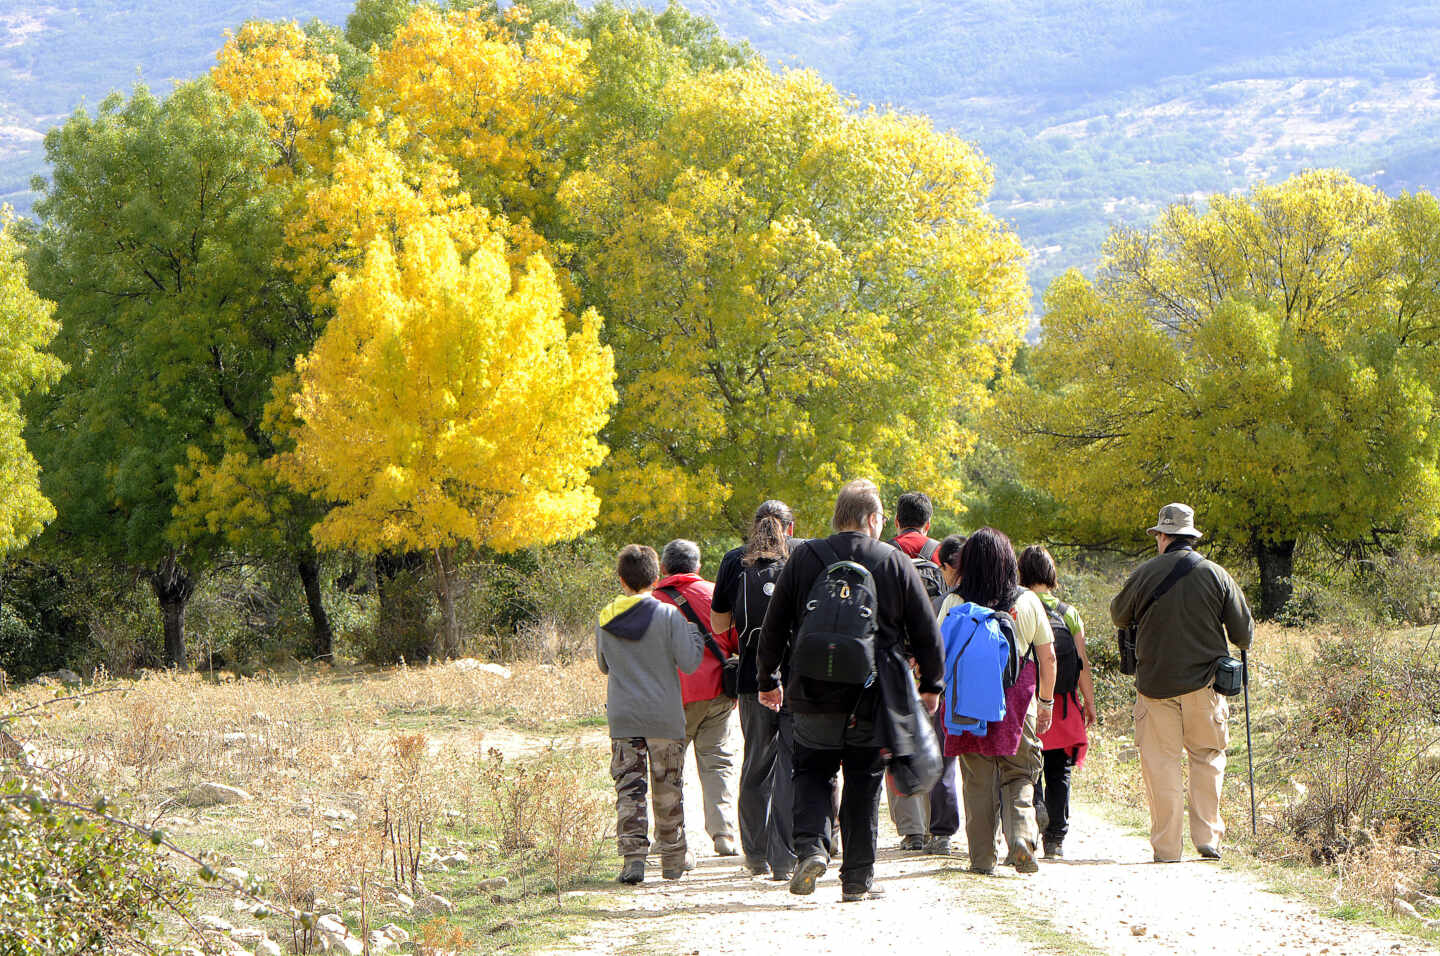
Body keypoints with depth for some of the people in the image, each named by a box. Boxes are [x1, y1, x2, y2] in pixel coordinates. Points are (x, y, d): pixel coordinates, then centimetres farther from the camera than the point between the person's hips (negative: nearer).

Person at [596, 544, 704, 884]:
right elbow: (689, 662, -10)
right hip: (664, 716, -1)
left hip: (622, 718, 1)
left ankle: (633, 856, -13)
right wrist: (695, 634, 8)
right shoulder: (669, 616, -8)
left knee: (628, 788, 1)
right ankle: (673, 861, 18)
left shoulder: (605, 621, 2)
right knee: (668, 790, 10)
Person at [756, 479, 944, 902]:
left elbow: (774, 625, 5)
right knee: (864, 782, 8)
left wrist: (768, 679, 17)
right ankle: (858, 878, 9)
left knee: (812, 772, 14)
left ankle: (810, 846, -10)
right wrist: (931, 684, 16)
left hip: (815, 694, 0)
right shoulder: (896, 563, -1)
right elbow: (926, 631, 3)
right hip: (874, 699, 0)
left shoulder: (804, 558, 0)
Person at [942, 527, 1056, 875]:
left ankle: (982, 856, 6)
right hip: (1017, 699, 0)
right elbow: (1047, 657, 6)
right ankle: (1021, 834, -15)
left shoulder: (954, 603, -2)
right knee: (1019, 774, 10)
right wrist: (1046, 702, 16)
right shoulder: (1027, 602, 1)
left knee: (978, 780, 7)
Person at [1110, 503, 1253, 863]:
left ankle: (1166, 845, 2)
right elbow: (1244, 632, 3)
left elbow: (1119, 616, 13)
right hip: (1203, 684, 1)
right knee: (1207, 757, 14)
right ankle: (1207, 836, 7)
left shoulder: (1145, 574, -3)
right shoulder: (1216, 575, -1)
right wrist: (1241, 644, 27)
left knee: (1160, 762, 4)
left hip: (1155, 682, -1)